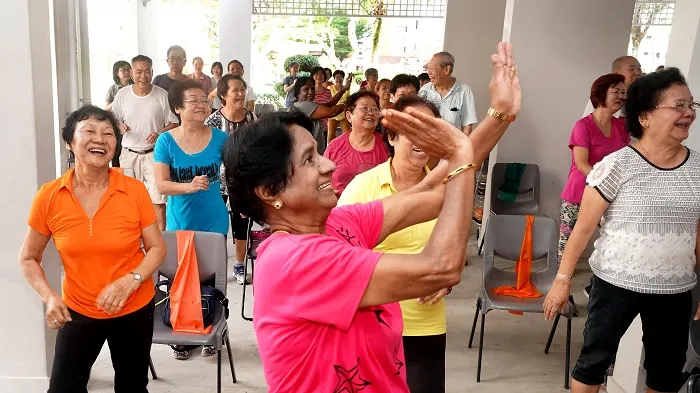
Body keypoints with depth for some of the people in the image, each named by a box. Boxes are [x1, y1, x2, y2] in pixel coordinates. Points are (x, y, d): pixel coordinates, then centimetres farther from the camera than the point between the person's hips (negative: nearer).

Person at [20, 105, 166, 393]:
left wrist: (131, 280, -24)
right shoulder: (48, 197, -12)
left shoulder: (135, 190, -15)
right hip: (77, 311, 1)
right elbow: (28, 259, 0)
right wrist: (49, 297, -16)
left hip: (134, 309, 0)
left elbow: (157, 247, -7)